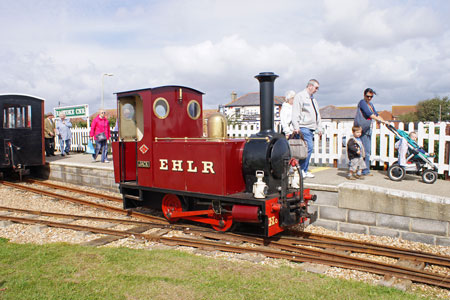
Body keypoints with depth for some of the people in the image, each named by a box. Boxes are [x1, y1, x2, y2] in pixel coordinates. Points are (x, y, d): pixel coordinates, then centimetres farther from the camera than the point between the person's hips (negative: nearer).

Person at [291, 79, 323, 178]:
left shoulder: (313, 100, 25)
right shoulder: (300, 96, -2)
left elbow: (318, 115, 28)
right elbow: (295, 113, -11)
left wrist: (319, 128, 20)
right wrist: (296, 127, -19)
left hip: (311, 128, 9)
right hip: (303, 128, -9)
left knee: (308, 148, 5)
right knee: (309, 147, -17)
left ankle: (303, 170, 10)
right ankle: (303, 171, -11)